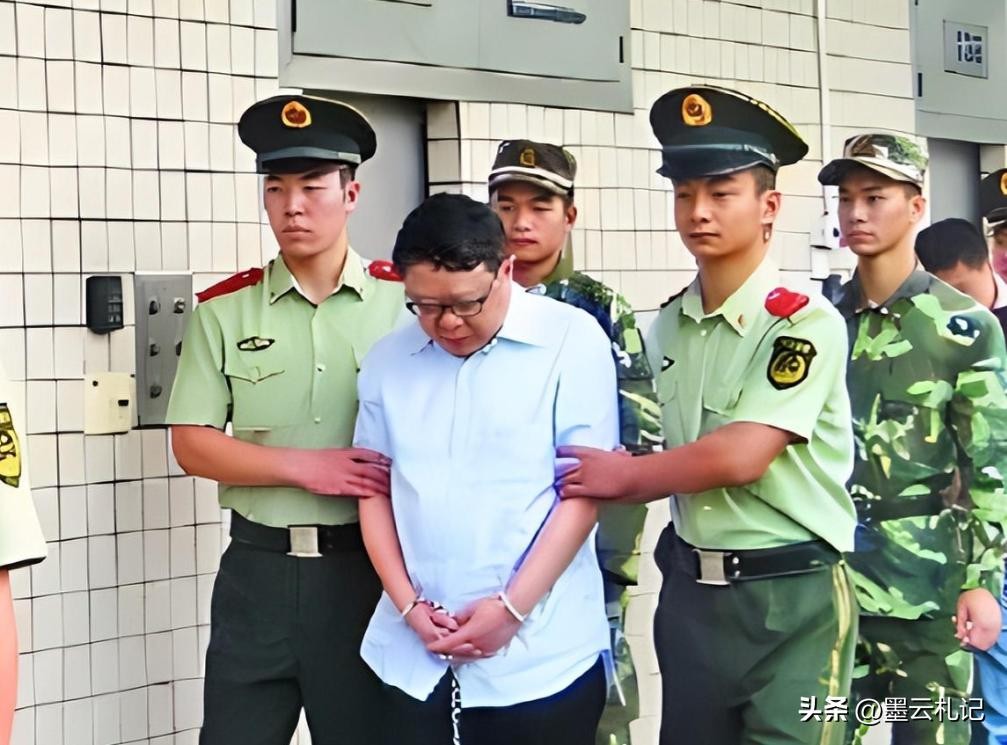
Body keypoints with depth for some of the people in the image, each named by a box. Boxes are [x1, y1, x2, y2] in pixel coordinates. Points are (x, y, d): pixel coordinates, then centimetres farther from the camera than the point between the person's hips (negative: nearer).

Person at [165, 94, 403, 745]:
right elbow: (192, 444, 0)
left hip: (368, 565, -1)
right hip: (259, 568, 1)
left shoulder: (404, 302, -1)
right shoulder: (223, 311, 3)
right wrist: (306, 466, -13)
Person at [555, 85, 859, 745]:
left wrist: (625, 477, -11)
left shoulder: (806, 323, -15)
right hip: (689, 591, 7)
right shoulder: (667, 326, 7)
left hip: (791, 597, -6)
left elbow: (740, 456, -23)